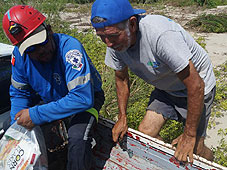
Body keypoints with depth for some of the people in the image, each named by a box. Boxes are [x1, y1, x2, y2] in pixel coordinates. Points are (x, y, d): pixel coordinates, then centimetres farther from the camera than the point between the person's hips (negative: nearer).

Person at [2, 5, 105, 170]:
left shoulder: (69, 47, -34)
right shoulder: (20, 55, -15)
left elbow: (83, 98, -41)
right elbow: (19, 93, 1)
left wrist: (37, 115, -38)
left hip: (87, 99, -5)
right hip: (52, 100, 6)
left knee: (78, 142, -30)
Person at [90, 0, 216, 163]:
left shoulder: (161, 34, -39)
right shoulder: (115, 42, -17)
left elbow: (196, 85, -32)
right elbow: (122, 79, 3)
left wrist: (189, 134, -23)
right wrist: (122, 117, 1)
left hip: (196, 88, -5)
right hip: (165, 88, 6)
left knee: (193, 150, -3)